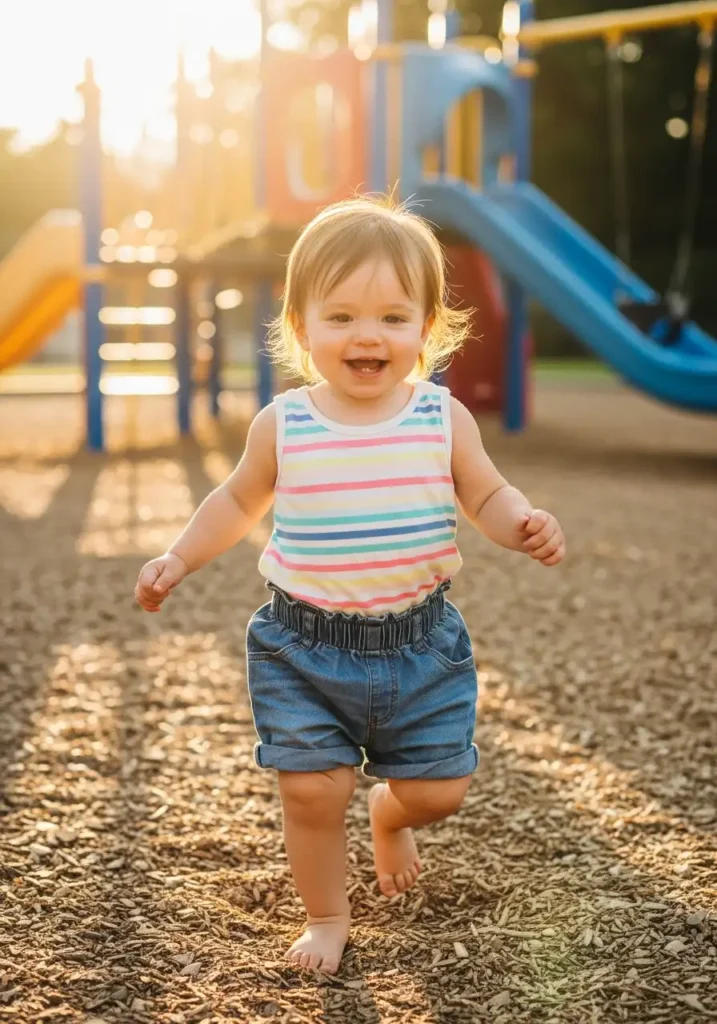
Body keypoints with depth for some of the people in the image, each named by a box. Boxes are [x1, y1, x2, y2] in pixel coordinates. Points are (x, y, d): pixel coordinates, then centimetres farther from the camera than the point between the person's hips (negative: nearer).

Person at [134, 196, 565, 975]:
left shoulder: (443, 419, -7)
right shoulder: (282, 426, -6)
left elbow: (486, 496, 4)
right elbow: (239, 501, 11)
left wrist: (524, 526, -17)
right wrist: (179, 558, 3)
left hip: (419, 642, 1)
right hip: (304, 646, -1)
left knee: (437, 789, 7)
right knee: (311, 790, -2)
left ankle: (387, 816, 45)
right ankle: (327, 918, 25)